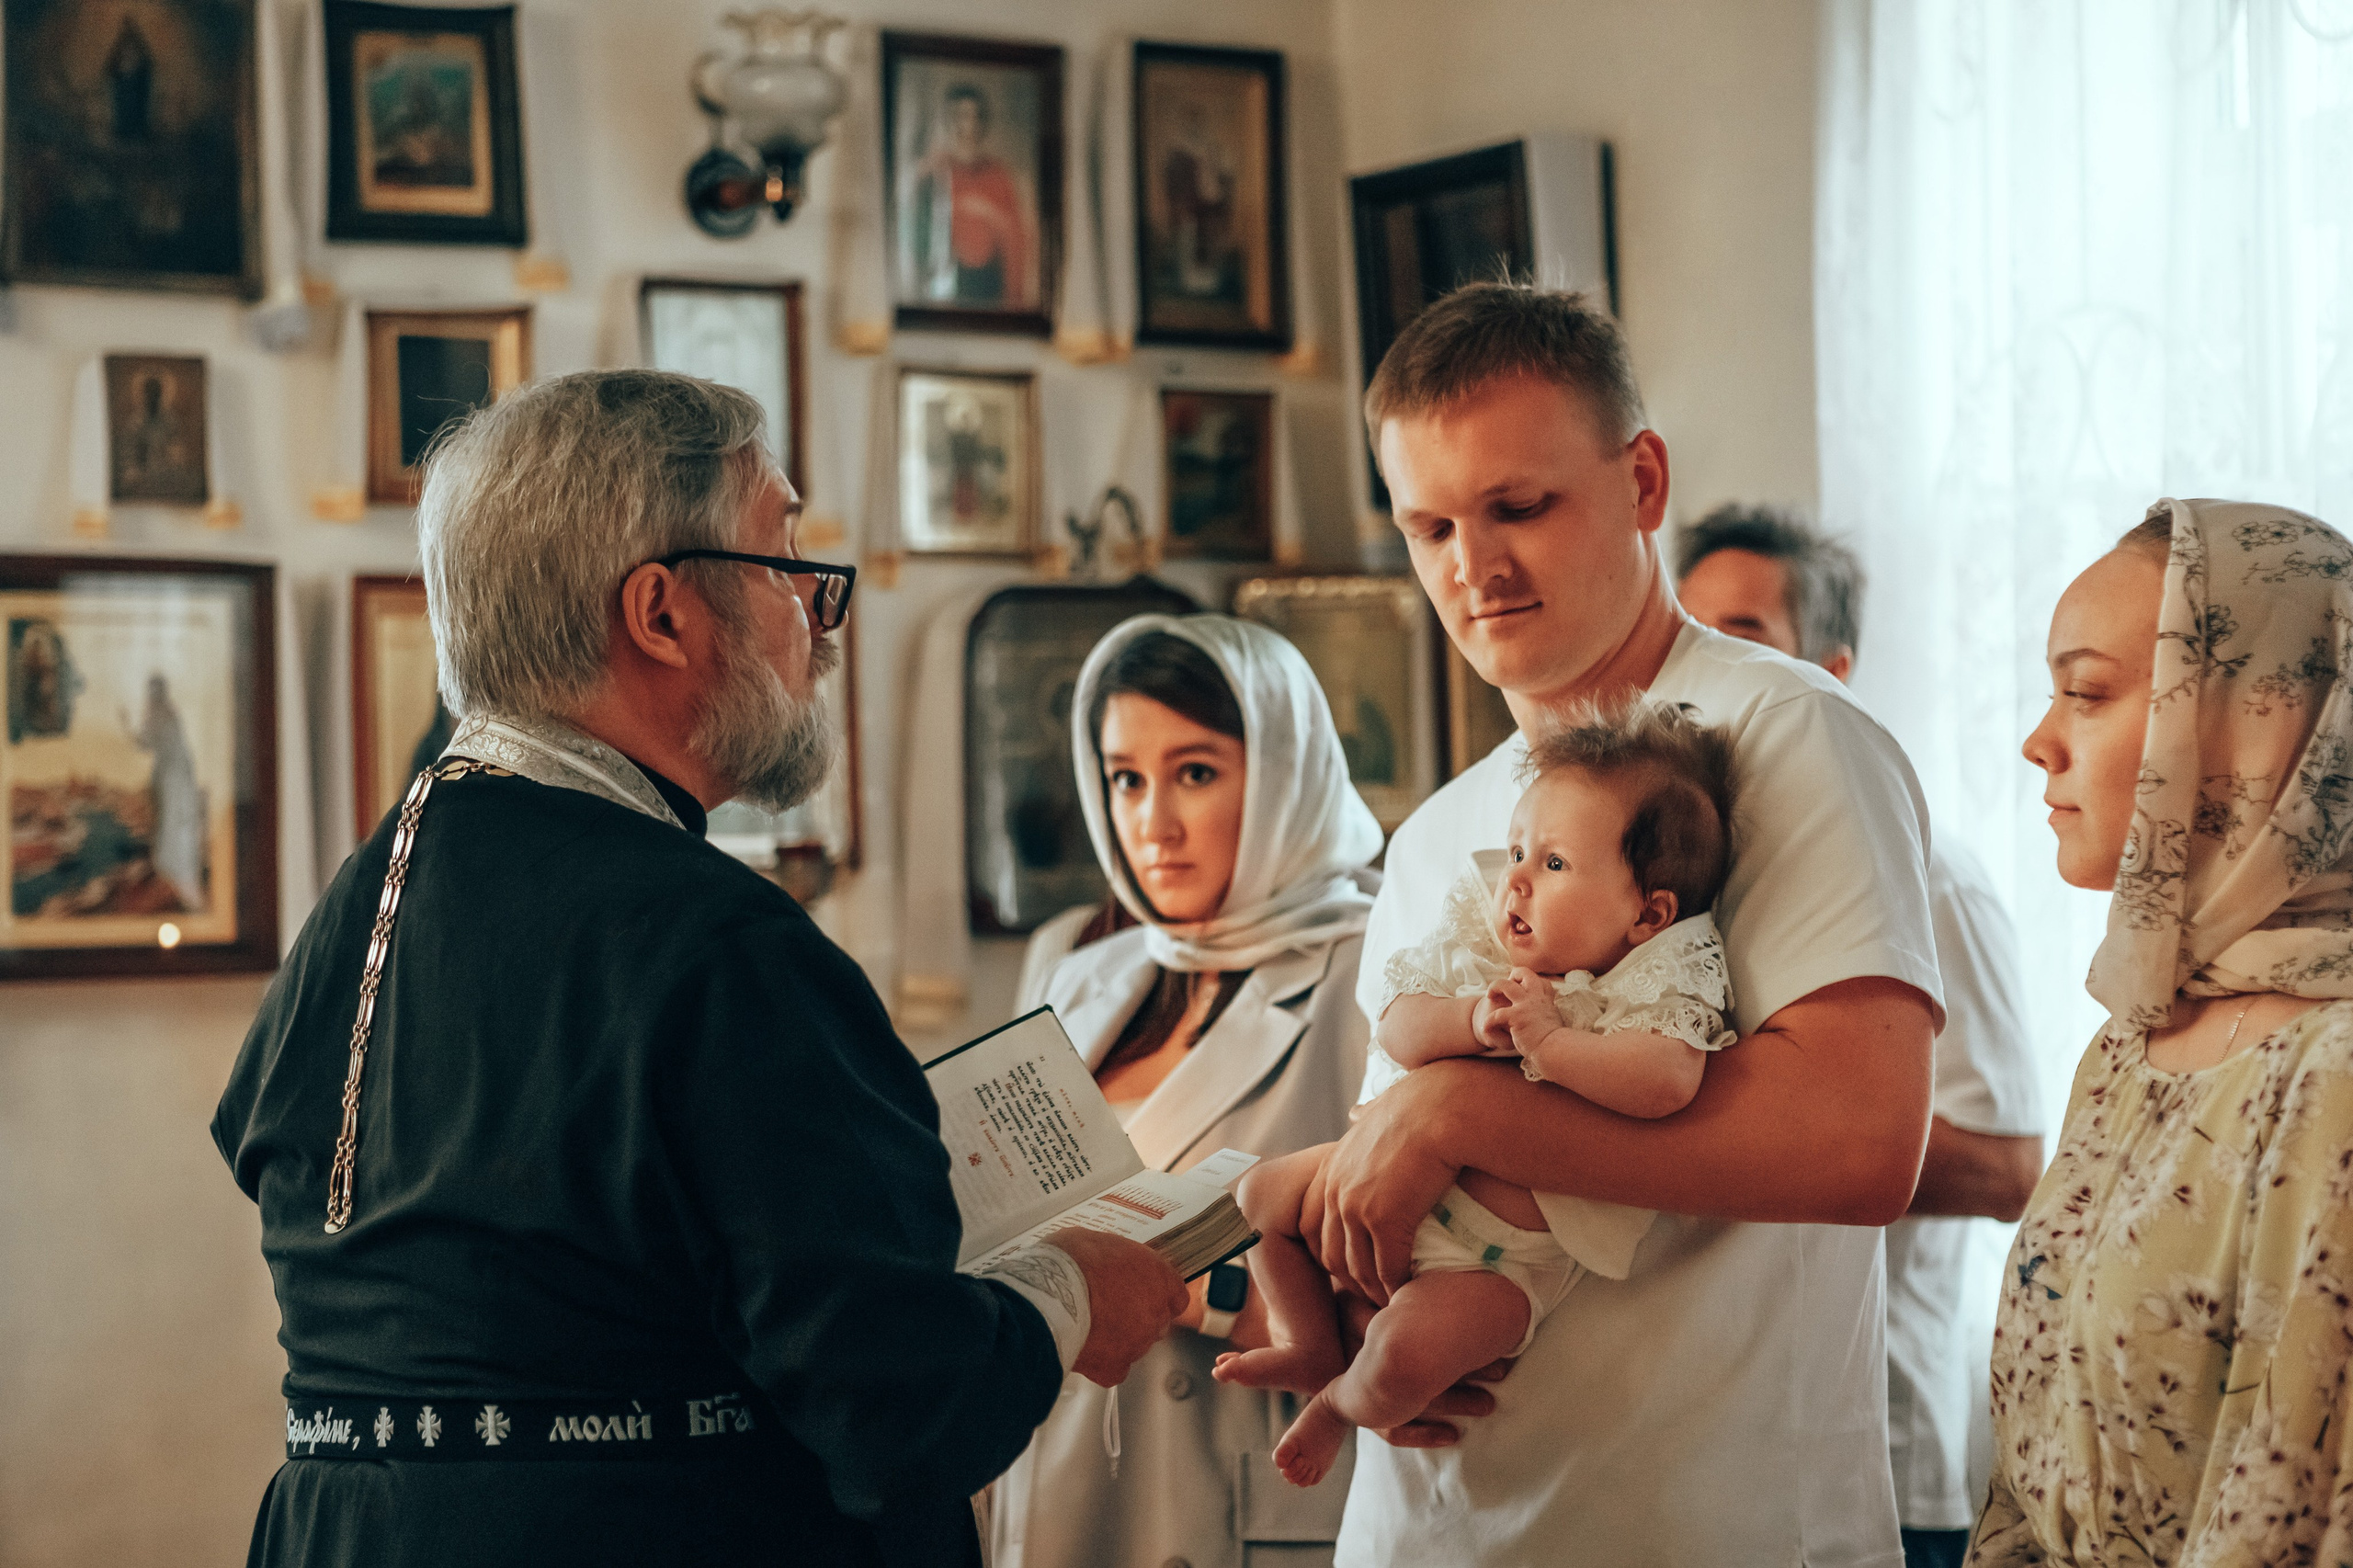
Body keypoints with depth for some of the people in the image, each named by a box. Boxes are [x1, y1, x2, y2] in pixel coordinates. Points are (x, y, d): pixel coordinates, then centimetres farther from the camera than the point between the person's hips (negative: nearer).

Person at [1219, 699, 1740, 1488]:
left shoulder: (1658, 990, -16)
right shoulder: (1478, 950, 1)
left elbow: (1669, 1080, -36)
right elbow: (1397, 1029, -6)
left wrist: (1547, 1041, -33)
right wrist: (1473, 1022, -26)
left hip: (1501, 1254, -6)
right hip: (1402, 1184, 6)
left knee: (1406, 1348, -26)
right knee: (1263, 1194, 6)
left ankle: (1344, 1404, 11)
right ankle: (1314, 1348, 26)